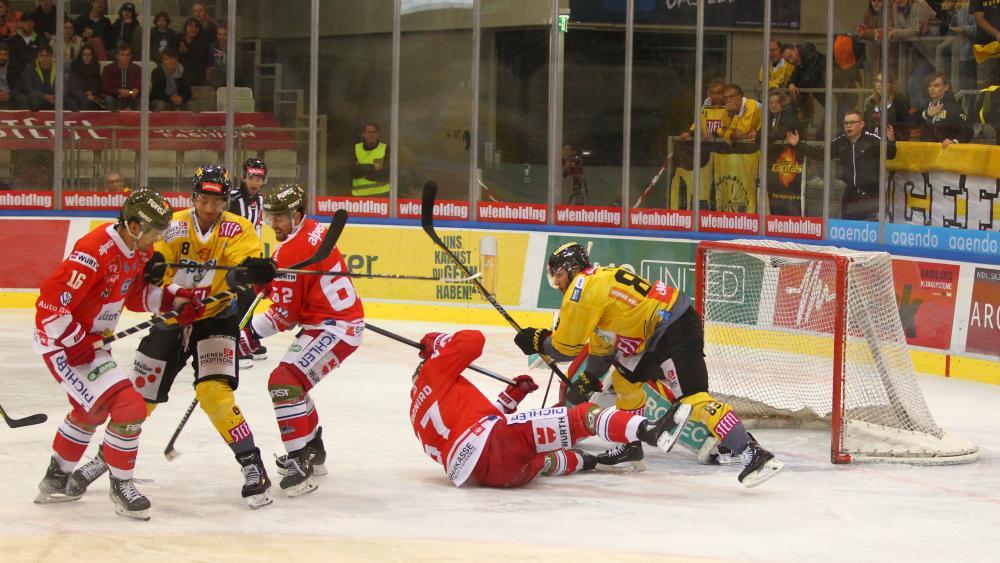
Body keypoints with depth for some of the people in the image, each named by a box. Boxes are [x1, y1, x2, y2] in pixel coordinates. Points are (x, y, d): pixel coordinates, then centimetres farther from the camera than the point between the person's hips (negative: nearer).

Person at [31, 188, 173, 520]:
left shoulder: (139, 251, -1)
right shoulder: (95, 253, -30)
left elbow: (134, 296, 12)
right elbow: (50, 303, -30)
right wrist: (81, 344, -23)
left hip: (90, 340, 10)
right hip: (61, 341, -10)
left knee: (91, 410, 29)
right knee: (128, 407, -16)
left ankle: (57, 479, 47)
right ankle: (121, 486, 0)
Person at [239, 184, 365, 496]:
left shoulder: (290, 252, -19)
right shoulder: (313, 230, 10)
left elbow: (285, 315, -16)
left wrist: (251, 333, -10)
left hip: (333, 327, -11)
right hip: (345, 317, 11)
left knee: (285, 381, -21)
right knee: (293, 379, 24)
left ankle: (300, 463, -23)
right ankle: (313, 450, 37)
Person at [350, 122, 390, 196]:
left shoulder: (385, 149, 1)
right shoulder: (356, 149, 8)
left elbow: (385, 173, -10)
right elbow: (353, 169, -7)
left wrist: (362, 172, -9)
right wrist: (372, 167, -13)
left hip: (380, 194, -2)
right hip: (360, 195, 2)